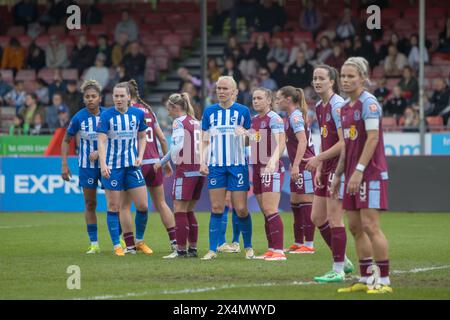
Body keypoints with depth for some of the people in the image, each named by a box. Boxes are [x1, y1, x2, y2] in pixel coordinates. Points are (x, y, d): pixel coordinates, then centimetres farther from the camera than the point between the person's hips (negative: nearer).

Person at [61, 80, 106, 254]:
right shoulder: (78, 118, -7)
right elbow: (66, 140, 4)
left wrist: (99, 151, -17)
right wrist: (64, 164, -2)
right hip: (86, 166, 0)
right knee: (90, 204, 3)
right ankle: (94, 244, 9)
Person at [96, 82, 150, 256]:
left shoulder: (138, 114, 2)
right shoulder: (106, 115, -8)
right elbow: (101, 141, -13)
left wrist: (140, 156, 0)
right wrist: (103, 164, -24)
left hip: (132, 165, 3)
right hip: (112, 166, -3)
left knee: (143, 205, 0)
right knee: (114, 206, 0)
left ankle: (139, 241, 20)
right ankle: (117, 245, 9)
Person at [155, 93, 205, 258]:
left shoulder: (179, 122, -7)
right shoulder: (195, 122, 15)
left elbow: (179, 145, -20)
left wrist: (163, 161, -4)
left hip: (186, 170, -8)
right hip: (199, 168, 8)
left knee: (180, 211, -3)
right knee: (189, 211, 14)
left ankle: (181, 250, -5)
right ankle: (193, 248, 14)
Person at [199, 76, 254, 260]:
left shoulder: (242, 111, 3)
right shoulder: (209, 111, 8)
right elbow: (204, 140, 11)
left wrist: (244, 134, -14)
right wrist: (202, 162, 0)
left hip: (238, 165, -2)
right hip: (216, 166, 2)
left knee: (241, 209, -3)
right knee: (216, 209, 0)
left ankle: (248, 247, 13)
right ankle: (212, 249, 3)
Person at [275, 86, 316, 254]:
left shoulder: (295, 116, -13)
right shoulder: (291, 117, 16)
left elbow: (302, 141, -22)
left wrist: (296, 165, -26)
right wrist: (293, 164, 22)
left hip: (305, 164, -10)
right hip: (298, 166, 10)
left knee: (306, 202, -7)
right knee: (295, 203, 13)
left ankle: (309, 244, -5)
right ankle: (298, 243, 20)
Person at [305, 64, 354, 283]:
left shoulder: (337, 105, -15)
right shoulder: (319, 107, 14)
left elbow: (343, 143, -20)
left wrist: (318, 158, -16)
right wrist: (318, 169, 13)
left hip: (339, 166, -10)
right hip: (327, 168, 10)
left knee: (334, 218, -7)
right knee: (317, 218, 11)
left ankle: (338, 271, -2)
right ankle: (343, 261, 22)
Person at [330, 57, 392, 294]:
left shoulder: (368, 103, -11)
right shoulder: (345, 107, 15)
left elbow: (372, 138, -19)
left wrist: (359, 170, -23)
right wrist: (338, 174, 19)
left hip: (370, 174, -9)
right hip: (353, 174, 9)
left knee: (369, 225, -10)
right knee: (355, 227, 8)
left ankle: (384, 281, -6)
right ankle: (365, 279, 13)